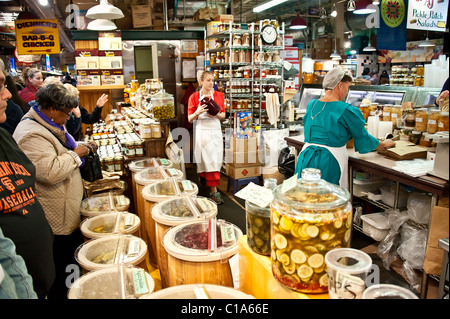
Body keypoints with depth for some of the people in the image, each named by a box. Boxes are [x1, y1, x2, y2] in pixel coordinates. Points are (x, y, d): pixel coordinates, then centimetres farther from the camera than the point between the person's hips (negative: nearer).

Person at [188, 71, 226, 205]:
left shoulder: (219, 95, 8)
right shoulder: (194, 96, 0)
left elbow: (223, 116, 11)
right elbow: (190, 119, 0)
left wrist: (217, 114, -11)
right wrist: (197, 112, -20)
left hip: (216, 130, 3)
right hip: (201, 131, -3)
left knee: (215, 161, 4)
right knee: (209, 161, -7)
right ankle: (214, 191, -3)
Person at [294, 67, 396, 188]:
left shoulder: (311, 105, 7)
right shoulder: (346, 111, -10)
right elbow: (363, 138, 2)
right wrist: (384, 144, 21)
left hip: (306, 158, 6)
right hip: (330, 160, -5)